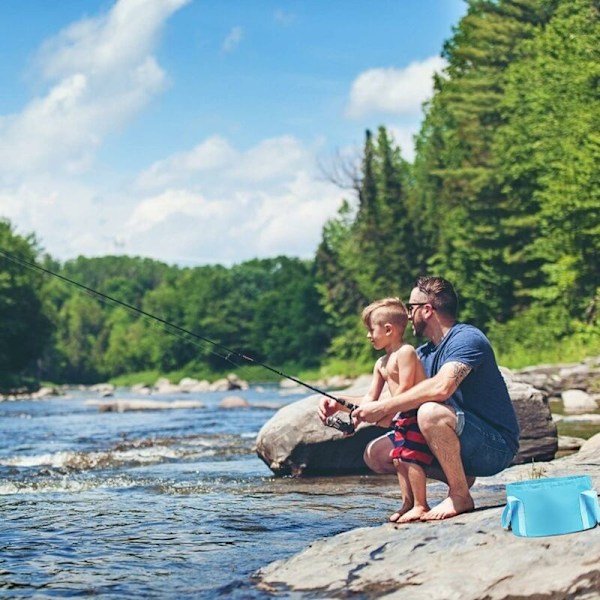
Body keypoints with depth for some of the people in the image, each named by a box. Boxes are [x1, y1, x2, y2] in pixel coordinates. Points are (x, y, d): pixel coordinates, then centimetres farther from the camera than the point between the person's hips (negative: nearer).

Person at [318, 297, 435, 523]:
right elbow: (370, 399, 14)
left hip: (417, 414, -10)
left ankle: (420, 505, -13)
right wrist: (338, 404, 5)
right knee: (399, 459, 10)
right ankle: (407, 503, 15)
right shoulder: (381, 363, 16)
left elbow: (405, 388, -21)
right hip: (402, 418, 10)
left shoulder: (405, 352, -13)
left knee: (409, 457, -16)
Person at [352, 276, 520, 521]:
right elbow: (398, 397, 15)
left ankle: (460, 496, -18)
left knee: (431, 412, -35)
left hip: (496, 447, -9)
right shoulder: (423, 354, 12)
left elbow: (441, 387, -34)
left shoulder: (467, 338, -16)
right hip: (462, 445, 9)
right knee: (376, 454, 3)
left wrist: (382, 408, -29)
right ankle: (460, 477, 5)